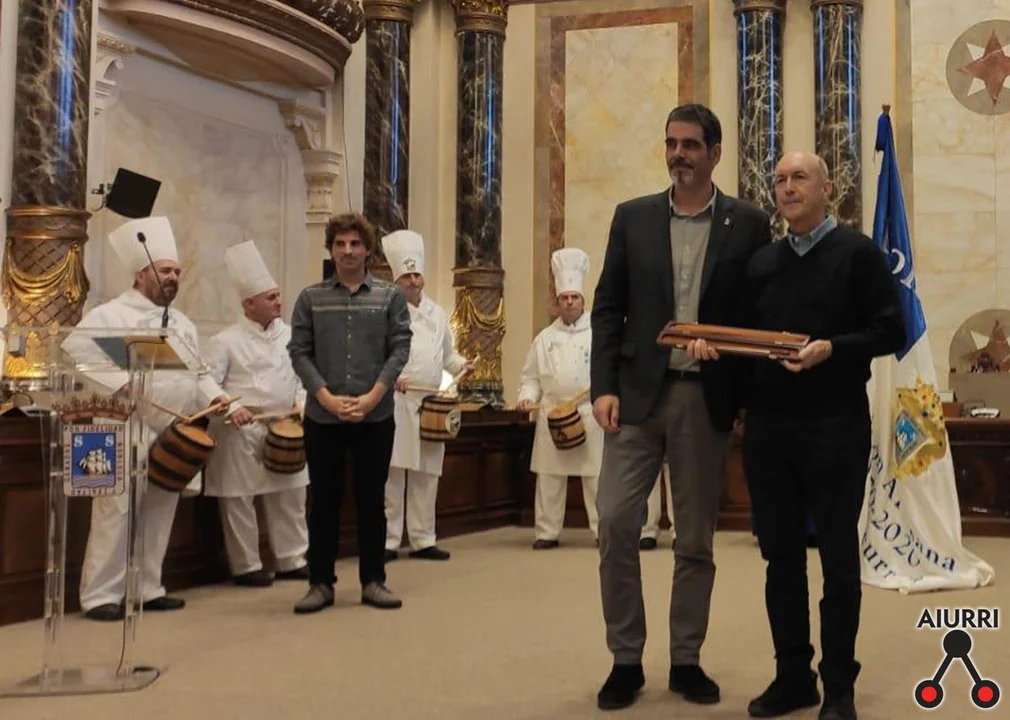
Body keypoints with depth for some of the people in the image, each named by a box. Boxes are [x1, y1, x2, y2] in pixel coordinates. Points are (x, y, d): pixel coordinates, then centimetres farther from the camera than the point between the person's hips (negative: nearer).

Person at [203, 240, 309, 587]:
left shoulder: (289, 335, 8)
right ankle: (246, 566, 14)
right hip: (241, 429, -5)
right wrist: (231, 408, -23)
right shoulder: (226, 341, -7)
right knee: (240, 500, 2)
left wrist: (300, 401, 1)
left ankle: (292, 560, 23)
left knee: (290, 496, 10)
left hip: (283, 427, 5)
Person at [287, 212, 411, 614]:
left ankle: (373, 581, 18)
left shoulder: (391, 296, 4)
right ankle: (320, 583, 15)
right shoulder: (311, 298, 5)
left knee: (371, 499, 7)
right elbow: (299, 352, 0)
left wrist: (371, 397, -13)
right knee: (324, 499, 6)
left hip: (376, 416, 0)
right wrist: (328, 398, -12)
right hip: (322, 416, 0)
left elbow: (400, 349, -1)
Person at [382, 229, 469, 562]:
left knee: (426, 475, 7)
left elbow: (447, 355, 27)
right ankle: (388, 540, 2)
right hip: (394, 401, -5)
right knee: (391, 472, -5)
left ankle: (423, 540, 15)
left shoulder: (437, 313, 19)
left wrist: (463, 365, 7)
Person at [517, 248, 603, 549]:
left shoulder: (598, 333, 6)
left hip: (590, 414, -2)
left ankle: (603, 530, 6)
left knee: (596, 476, -2)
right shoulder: (545, 338, 14)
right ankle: (547, 532, 13)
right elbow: (531, 376, 16)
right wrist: (527, 397, -1)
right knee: (549, 476, 4)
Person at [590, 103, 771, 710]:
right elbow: (608, 308, 5)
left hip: (707, 399, 0)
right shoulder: (633, 217, 7)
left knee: (697, 539, 8)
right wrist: (604, 386, -6)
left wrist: (751, 395, -4)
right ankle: (626, 660, 9)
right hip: (639, 392, 1)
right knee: (616, 523, -6)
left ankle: (686, 660, 22)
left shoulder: (749, 224, 3)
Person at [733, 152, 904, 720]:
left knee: (838, 558, 3)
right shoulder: (761, 263, 14)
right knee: (781, 556, 9)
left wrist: (833, 348, -21)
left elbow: (891, 332, -6)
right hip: (767, 426, 5)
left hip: (835, 425, -5)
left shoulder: (858, 253, -1)